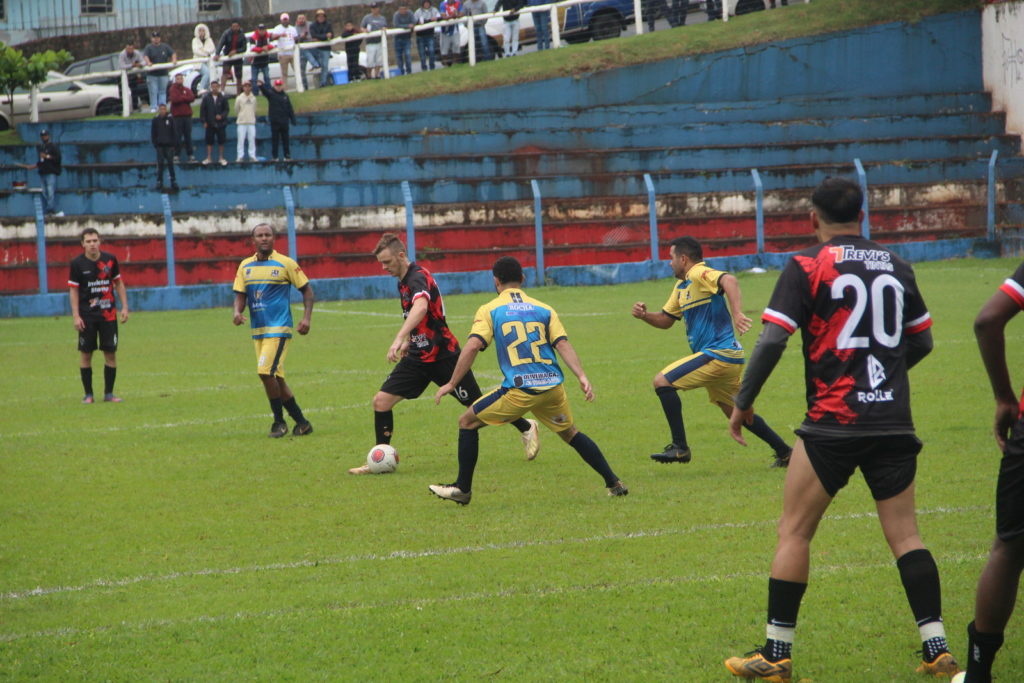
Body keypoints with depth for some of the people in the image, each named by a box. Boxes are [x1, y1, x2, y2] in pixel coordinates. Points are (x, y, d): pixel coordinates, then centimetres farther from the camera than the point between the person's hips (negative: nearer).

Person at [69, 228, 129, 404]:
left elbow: (118, 283, 11)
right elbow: (73, 290, -2)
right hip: (87, 315, -2)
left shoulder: (110, 260, 1)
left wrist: (124, 307, 4)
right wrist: (76, 316, -9)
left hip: (108, 315, 2)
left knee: (111, 353, 1)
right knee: (85, 354, 0)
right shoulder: (77, 263, -5)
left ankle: (109, 393, 10)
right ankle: (88, 394, 9)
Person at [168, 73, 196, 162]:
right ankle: (176, 155, -3)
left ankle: (191, 155, 5)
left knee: (188, 136, 4)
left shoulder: (187, 89, 14)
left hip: (187, 115, 4)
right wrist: (185, 98, -5)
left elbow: (192, 98, -3)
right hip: (177, 116, -4)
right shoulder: (173, 89, 2)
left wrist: (181, 98, -9)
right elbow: (174, 99, -14)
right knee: (177, 136, -5)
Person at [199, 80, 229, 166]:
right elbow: (202, 110, 3)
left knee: (221, 141, 3)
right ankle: (209, 158, 11)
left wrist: (222, 116, -13)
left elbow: (226, 109, 5)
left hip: (220, 123, 0)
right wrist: (204, 121, -3)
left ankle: (221, 158, 13)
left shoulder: (222, 98, 1)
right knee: (209, 141, 4)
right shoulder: (206, 98, 1)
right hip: (210, 123, 0)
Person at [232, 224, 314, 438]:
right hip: (258, 330, 6)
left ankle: (279, 421, -5)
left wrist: (306, 318, -9)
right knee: (275, 378, 7)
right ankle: (302, 423, 15)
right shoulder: (245, 266, 10)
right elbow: (240, 294, 12)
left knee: (266, 371, -18)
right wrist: (238, 312, -10)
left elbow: (307, 289, 1)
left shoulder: (285, 263, -4)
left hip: (279, 328, -6)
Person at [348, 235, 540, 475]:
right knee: (381, 401, -5)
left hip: (443, 355, -8)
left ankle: (526, 428, 28)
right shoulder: (403, 282, 7)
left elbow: (421, 307, -44)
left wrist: (399, 338, -56)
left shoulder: (418, 277, -22)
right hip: (417, 356, 8)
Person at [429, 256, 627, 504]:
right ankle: (614, 483, 23)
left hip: (519, 390, -4)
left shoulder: (489, 310, 5)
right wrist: (582, 377, -5)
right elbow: (563, 344, 2)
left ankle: (462, 488, 13)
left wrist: (452, 384, -2)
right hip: (552, 386, 4)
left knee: (468, 422, 14)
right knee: (570, 433, 26)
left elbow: (472, 347, -6)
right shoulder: (544, 309, 14)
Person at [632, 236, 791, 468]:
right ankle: (784, 452, 27)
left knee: (663, 381, -13)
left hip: (718, 353, -10)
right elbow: (665, 320, 23)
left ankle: (679, 447, -14)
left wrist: (737, 313, -46)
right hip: (727, 358, 10)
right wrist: (645, 315, 3)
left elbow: (729, 280, -32)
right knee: (735, 412, 20)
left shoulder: (700, 275, -12)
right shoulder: (681, 286, 18)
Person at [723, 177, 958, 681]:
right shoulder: (896, 266, 11)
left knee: (794, 532, 5)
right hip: (894, 422, 4)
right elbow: (921, 341, 19)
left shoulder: (806, 266, -4)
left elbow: (772, 340, -11)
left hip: (833, 423, -4)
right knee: (904, 534, 8)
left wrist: (743, 402, 0)